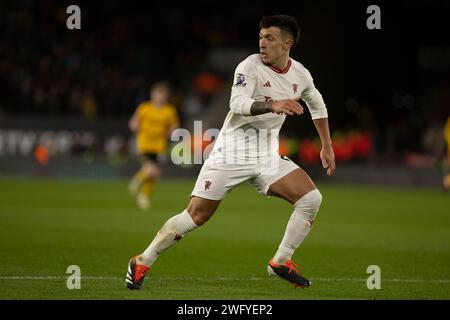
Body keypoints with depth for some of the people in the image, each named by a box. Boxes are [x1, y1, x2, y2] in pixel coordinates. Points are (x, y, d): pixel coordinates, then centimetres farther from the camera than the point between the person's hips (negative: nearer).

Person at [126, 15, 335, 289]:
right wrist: (273, 105, -44)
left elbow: (318, 106, 25)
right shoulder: (251, 66, -12)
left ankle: (281, 263, 4)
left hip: (268, 157, 5)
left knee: (312, 199, -10)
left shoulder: (300, 74, 4)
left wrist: (327, 146, 26)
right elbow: (237, 104, -29)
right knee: (197, 215, -10)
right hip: (232, 153, -5)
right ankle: (142, 263, 3)